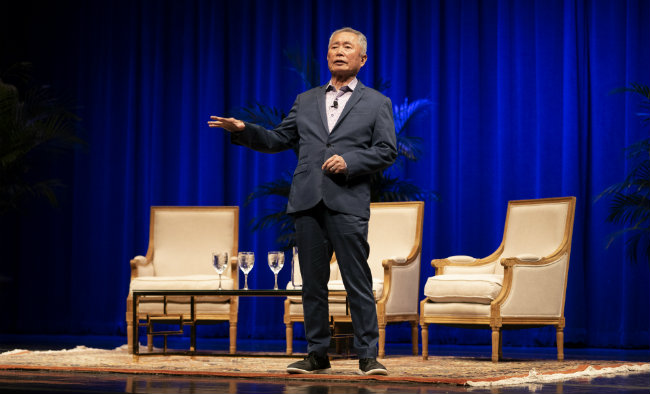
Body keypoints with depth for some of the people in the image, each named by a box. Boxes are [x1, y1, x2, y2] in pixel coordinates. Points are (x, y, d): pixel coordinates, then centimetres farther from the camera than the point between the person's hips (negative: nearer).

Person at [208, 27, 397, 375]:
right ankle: (317, 355, 13)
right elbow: (278, 140, 18)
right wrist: (243, 130, 3)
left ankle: (368, 356, -1)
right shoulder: (305, 101, 19)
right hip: (308, 203, 3)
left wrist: (349, 161, -11)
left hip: (347, 203, -3)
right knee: (313, 282, 5)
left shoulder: (376, 103, 10)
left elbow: (386, 151, 3)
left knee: (358, 282, -6)